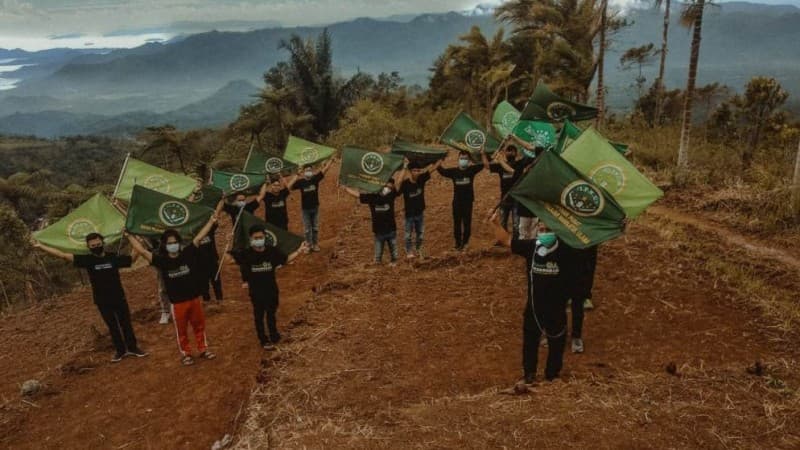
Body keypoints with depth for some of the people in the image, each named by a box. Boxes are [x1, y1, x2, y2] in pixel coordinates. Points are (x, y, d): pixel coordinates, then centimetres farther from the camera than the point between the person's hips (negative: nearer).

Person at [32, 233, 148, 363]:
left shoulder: (113, 257, -6)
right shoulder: (87, 259, -9)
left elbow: (132, 258, 6)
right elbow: (63, 255, -11)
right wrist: (40, 246, -15)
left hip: (119, 298, 0)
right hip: (102, 301, 0)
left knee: (126, 324, 10)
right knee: (112, 326, 11)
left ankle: (132, 347, 25)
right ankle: (120, 350, 26)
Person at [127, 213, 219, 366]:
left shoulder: (188, 253, -7)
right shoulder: (162, 260, -8)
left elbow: (199, 237, -8)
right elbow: (142, 251, -9)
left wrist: (211, 221, -9)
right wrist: (129, 235, -6)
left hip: (194, 298, 1)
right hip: (177, 302, -1)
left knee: (199, 325, 15)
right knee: (181, 329, 13)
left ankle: (203, 349, 32)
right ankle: (185, 354, 29)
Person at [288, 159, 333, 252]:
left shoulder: (315, 178, -7)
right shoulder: (300, 182, -11)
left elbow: (325, 169, -10)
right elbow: (288, 187, -21)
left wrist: (331, 159, -17)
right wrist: (297, 176, -24)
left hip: (315, 207, 2)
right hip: (305, 209, -2)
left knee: (315, 228, 12)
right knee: (307, 229, 8)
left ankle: (315, 244, 23)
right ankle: (309, 245, 18)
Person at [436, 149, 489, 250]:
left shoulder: (472, 170, -4)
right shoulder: (453, 171, -3)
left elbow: (485, 164, -6)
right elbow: (440, 170, -5)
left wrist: (483, 153, -15)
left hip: (468, 201, 0)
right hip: (457, 202, 1)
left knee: (467, 223, 9)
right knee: (457, 223, 8)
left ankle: (465, 242, 23)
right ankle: (458, 243, 20)